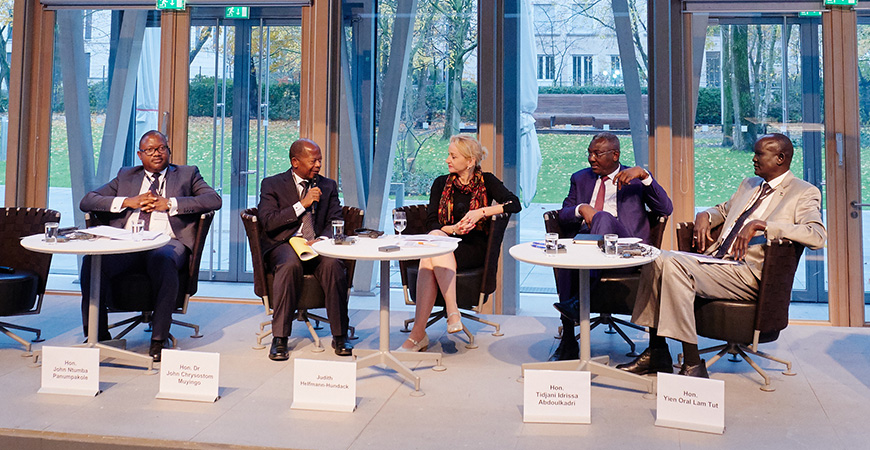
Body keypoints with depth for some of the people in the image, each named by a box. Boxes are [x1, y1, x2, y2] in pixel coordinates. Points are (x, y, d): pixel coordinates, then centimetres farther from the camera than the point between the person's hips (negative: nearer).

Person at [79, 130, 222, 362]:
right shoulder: (126, 176, 28)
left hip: (167, 241, -3)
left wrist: (169, 203, -5)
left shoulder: (187, 174, 21)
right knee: (92, 261, -28)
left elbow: (214, 199, 2)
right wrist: (128, 201, 2)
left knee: (163, 261, -38)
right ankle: (97, 334, -13)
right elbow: (86, 201, 18)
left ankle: (159, 339, -29)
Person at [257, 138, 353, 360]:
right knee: (291, 265, -37)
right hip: (284, 244, -2)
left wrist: (323, 240, -14)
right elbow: (268, 221, -6)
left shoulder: (328, 186, 16)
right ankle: (279, 338, -27)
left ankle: (340, 336, -20)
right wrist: (302, 204, -12)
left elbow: (335, 222, 9)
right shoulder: (272, 184, 6)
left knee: (333, 264, -31)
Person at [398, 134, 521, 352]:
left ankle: (418, 333, -37)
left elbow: (515, 204, -5)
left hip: (473, 247, -3)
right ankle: (452, 313, -40)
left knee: (428, 260, -33)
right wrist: (453, 228, -12)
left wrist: (482, 212, -15)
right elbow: (431, 223, 8)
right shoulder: (441, 183, 16)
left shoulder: (486, 181, 9)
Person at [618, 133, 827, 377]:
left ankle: (693, 365, -25)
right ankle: (656, 353, -5)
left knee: (673, 265, -29)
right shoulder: (749, 184, 23)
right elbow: (723, 210, 39)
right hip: (715, 258, 8)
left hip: (748, 272, -8)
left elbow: (817, 236, -18)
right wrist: (704, 216, 13)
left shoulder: (805, 193, -1)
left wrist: (760, 225, -24)